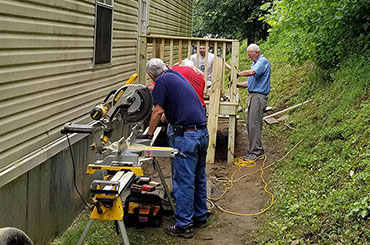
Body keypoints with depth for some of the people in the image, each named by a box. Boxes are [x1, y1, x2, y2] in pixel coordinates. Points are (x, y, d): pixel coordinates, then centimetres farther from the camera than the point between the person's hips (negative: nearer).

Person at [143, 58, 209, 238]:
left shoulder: (162, 81, -5)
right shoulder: (178, 76, 21)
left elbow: (158, 111, -9)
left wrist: (149, 134, 1)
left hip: (187, 135, -9)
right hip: (203, 132, 9)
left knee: (184, 182, -3)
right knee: (199, 178, 18)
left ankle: (184, 226, 2)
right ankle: (200, 217, 28)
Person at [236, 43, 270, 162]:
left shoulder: (263, 61, -9)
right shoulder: (255, 63, 21)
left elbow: (252, 72, -26)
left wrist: (237, 74, -16)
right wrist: (238, 85, 11)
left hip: (259, 96, -10)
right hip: (253, 95, 10)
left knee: (254, 124, -10)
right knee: (250, 124, 10)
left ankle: (255, 151, -7)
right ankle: (257, 148, 18)